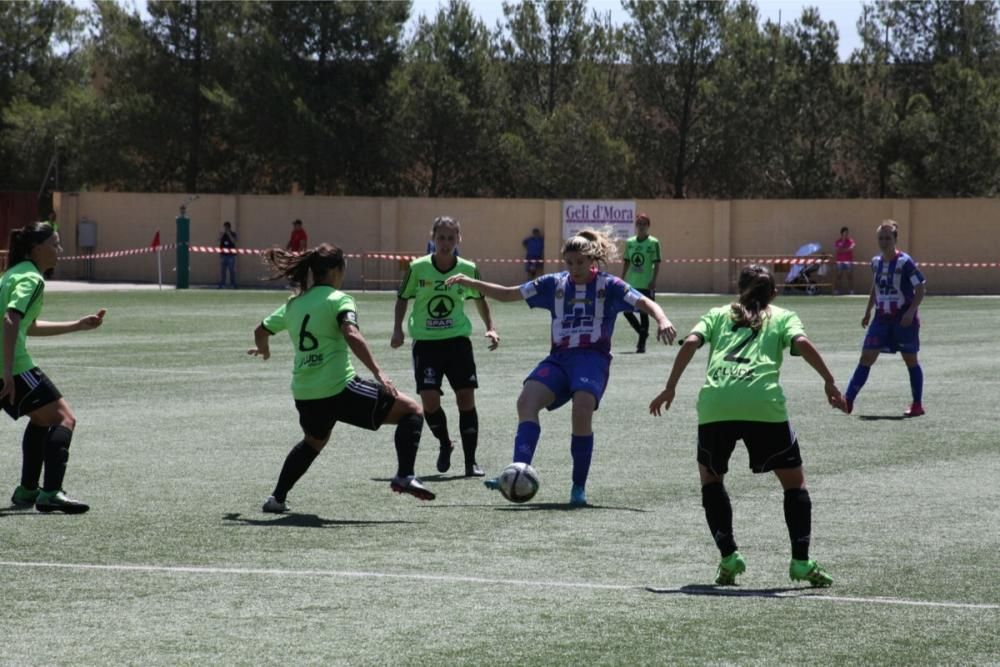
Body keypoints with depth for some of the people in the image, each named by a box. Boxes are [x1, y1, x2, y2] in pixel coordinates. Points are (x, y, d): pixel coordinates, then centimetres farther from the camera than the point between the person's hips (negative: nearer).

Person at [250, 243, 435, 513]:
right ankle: (404, 476, -16)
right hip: (338, 389, -7)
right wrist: (377, 372, -26)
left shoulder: (294, 304, 15)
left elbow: (261, 330, 27)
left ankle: (277, 498, 37)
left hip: (305, 396, 7)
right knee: (411, 410, 0)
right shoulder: (338, 299, -4)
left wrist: (263, 349, 50)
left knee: (313, 441, 37)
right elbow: (351, 335, -21)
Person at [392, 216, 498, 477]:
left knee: (466, 398, -5)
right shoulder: (418, 268, -6)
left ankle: (471, 461, 5)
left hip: (457, 339, 1)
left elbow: (480, 299, 15)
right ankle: (444, 445, 18)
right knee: (429, 399, -12)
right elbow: (402, 298, 9)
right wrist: (398, 329, -1)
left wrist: (490, 328, 5)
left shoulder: (468, 269, -2)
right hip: (426, 341, -1)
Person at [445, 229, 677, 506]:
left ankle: (579, 487, -14)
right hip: (559, 358, 4)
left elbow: (645, 303, -2)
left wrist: (662, 320, -24)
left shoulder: (607, 285, 5)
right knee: (527, 400, -22)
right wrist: (470, 283, 8)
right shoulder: (555, 284, 14)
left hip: (593, 357, -4)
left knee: (582, 410, -28)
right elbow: (508, 294, 17)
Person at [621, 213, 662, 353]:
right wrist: (622, 280, 9)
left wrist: (653, 281, -14)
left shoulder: (653, 243, -4)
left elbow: (657, 264, -6)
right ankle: (643, 333, 26)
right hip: (631, 283, 5)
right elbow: (626, 262, 14)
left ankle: (642, 344, 4)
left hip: (646, 284, -5)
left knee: (643, 313, -3)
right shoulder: (630, 242, 9)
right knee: (627, 311, 4)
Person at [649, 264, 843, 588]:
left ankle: (728, 557, 10)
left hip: (715, 406, 2)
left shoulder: (718, 315, 26)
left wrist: (670, 388, 12)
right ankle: (801, 562, 2)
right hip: (764, 405, -2)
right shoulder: (782, 317, 21)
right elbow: (802, 344, 1)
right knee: (794, 481, 14)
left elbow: (690, 343, 10)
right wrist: (829, 382, 2)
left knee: (710, 477, 25)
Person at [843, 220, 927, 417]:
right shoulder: (876, 262, 6)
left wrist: (911, 311, -21)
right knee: (866, 356, -3)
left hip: (903, 319, -5)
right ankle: (848, 401, -5)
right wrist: (868, 312, 21)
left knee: (910, 359, 4)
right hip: (882, 318, 5)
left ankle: (917, 405, 15)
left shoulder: (904, 262, -12)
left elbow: (921, 287, -12)